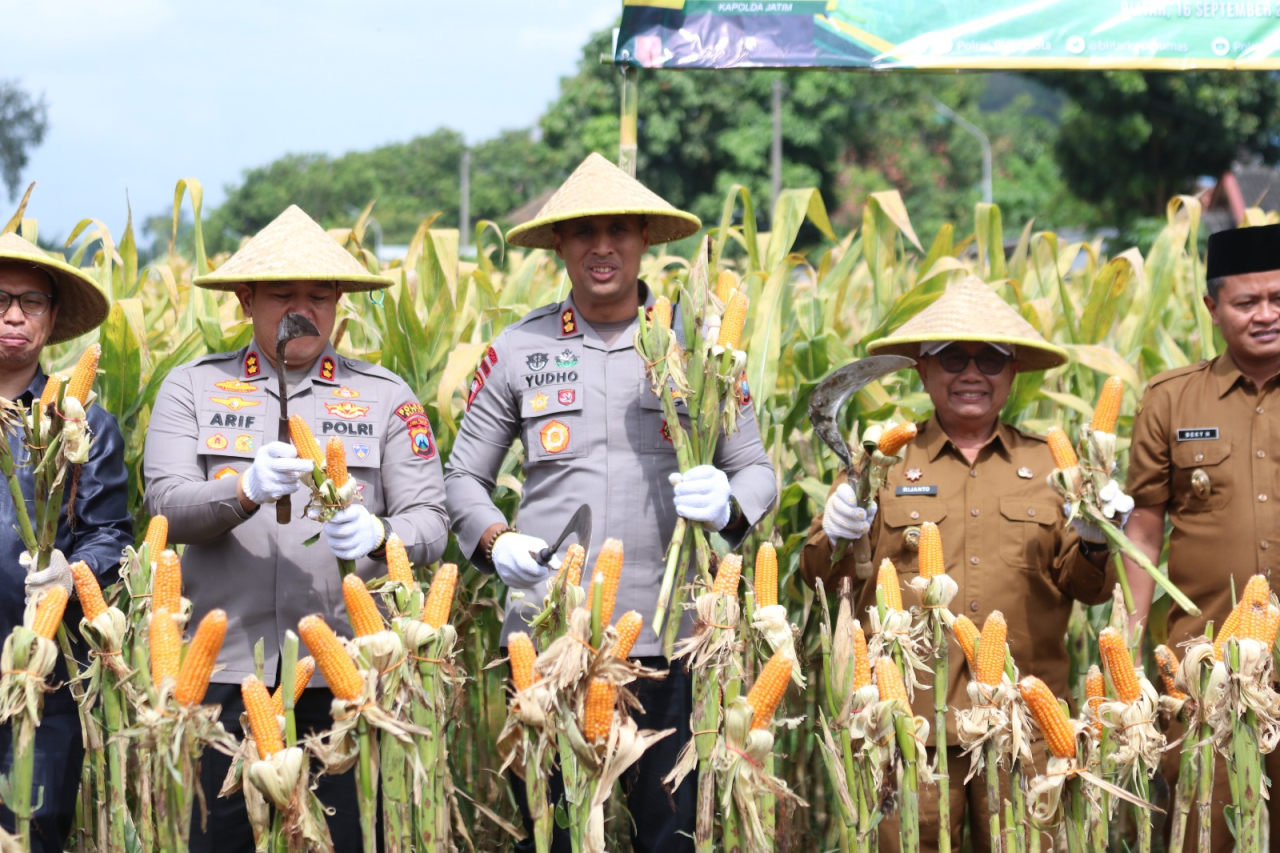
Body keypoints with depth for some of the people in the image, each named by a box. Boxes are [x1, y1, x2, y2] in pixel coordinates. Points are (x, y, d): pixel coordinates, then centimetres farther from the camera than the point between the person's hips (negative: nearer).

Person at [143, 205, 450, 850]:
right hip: (225, 668, 0)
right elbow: (167, 507, 0)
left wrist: (375, 535, -20)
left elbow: (430, 522, 3)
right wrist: (247, 489, -20)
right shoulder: (192, 388, 10)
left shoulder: (386, 397, 10)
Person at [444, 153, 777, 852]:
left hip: (669, 635, 0)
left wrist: (727, 505, -11)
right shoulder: (519, 350, 9)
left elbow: (757, 470, 12)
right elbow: (463, 475, 15)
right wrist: (496, 541, -5)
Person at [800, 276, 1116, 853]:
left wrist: (1094, 545, -8)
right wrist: (837, 537, -15)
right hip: (906, 719, -1)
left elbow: (1086, 589, 12)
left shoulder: (1048, 465, 14)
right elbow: (820, 577, 6)